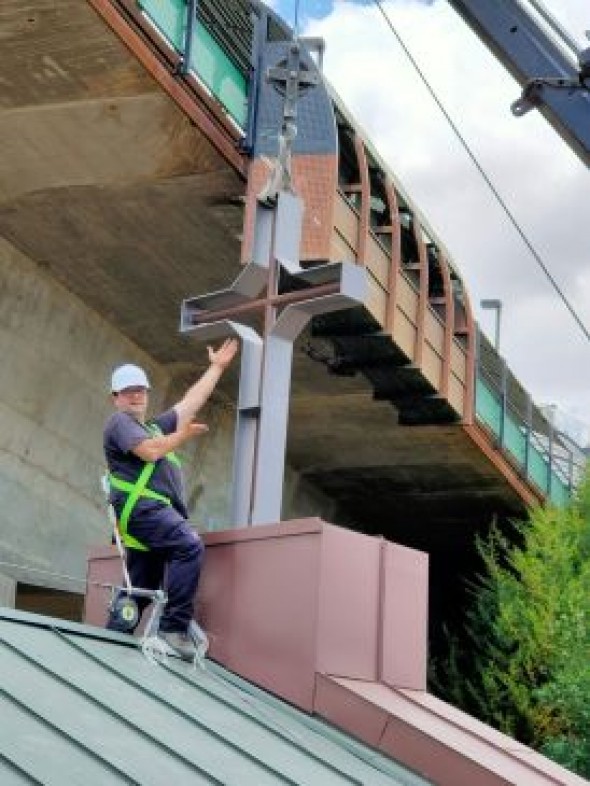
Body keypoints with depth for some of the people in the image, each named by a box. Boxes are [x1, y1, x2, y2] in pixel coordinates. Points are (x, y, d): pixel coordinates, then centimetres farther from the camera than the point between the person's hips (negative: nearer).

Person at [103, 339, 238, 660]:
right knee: (190, 545, -28)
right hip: (142, 506, -10)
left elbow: (191, 401, 31)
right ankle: (174, 627, -32)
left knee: (139, 588, 6)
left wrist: (217, 367, 32)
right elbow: (151, 451, -13)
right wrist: (183, 435, 2)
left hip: (153, 512, 10)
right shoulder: (119, 422, 4)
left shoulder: (154, 426, 31)